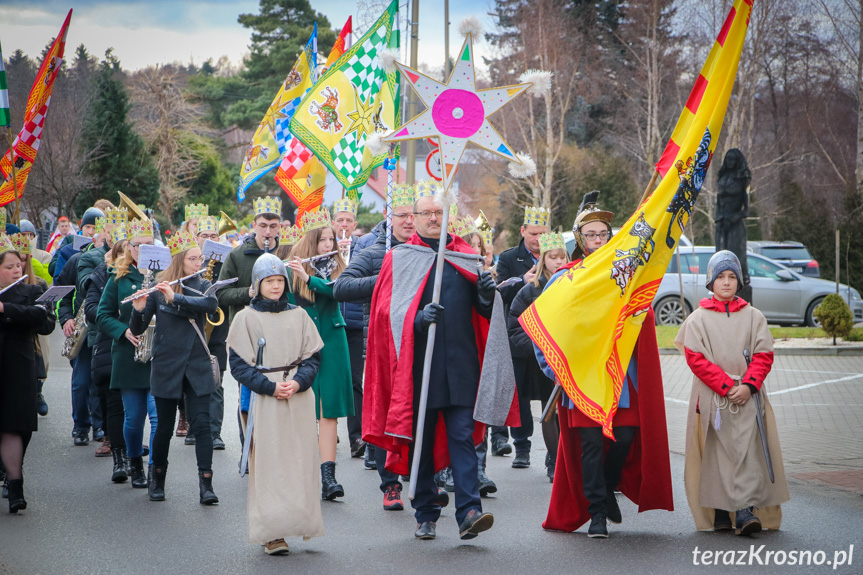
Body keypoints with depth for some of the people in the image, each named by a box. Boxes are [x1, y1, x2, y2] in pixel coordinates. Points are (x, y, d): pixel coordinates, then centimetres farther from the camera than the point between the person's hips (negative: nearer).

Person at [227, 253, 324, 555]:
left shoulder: (298, 315, 11)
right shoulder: (245, 318, 2)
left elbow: (313, 356, 9)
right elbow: (238, 363, -2)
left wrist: (298, 382, -10)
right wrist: (270, 386, -12)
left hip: (299, 399, 3)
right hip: (264, 399, -3)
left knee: (299, 460, 0)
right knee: (269, 463, -6)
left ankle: (299, 523, 8)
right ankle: (271, 533, -4)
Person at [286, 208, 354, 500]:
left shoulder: (336, 267, 7)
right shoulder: (294, 268, 4)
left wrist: (308, 278, -26)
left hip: (331, 342, 1)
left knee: (328, 410, -5)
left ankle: (328, 475, -10)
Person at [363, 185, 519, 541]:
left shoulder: (466, 258, 13)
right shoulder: (399, 260, 6)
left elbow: (483, 312, 14)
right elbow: (386, 313, -2)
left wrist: (487, 294, -9)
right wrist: (417, 319, -21)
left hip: (460, 365, 1)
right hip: (417, 366, -1)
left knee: (463, 437, -7)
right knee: (421, 441, 5)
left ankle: (469, 512, -13)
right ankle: (425, 515, 16)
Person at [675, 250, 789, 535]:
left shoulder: (753, 316, 9)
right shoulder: (698, 319, 5)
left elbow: (764, 355, 5)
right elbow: (695, 358, -3)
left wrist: (748, 385, -11)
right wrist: (726, 386, -12)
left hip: (747, 396, 1)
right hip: (711, 398, 0)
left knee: (747, 450, -11)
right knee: (716, 452, 1)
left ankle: (746, 511, -15)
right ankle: (719, 513, 9)